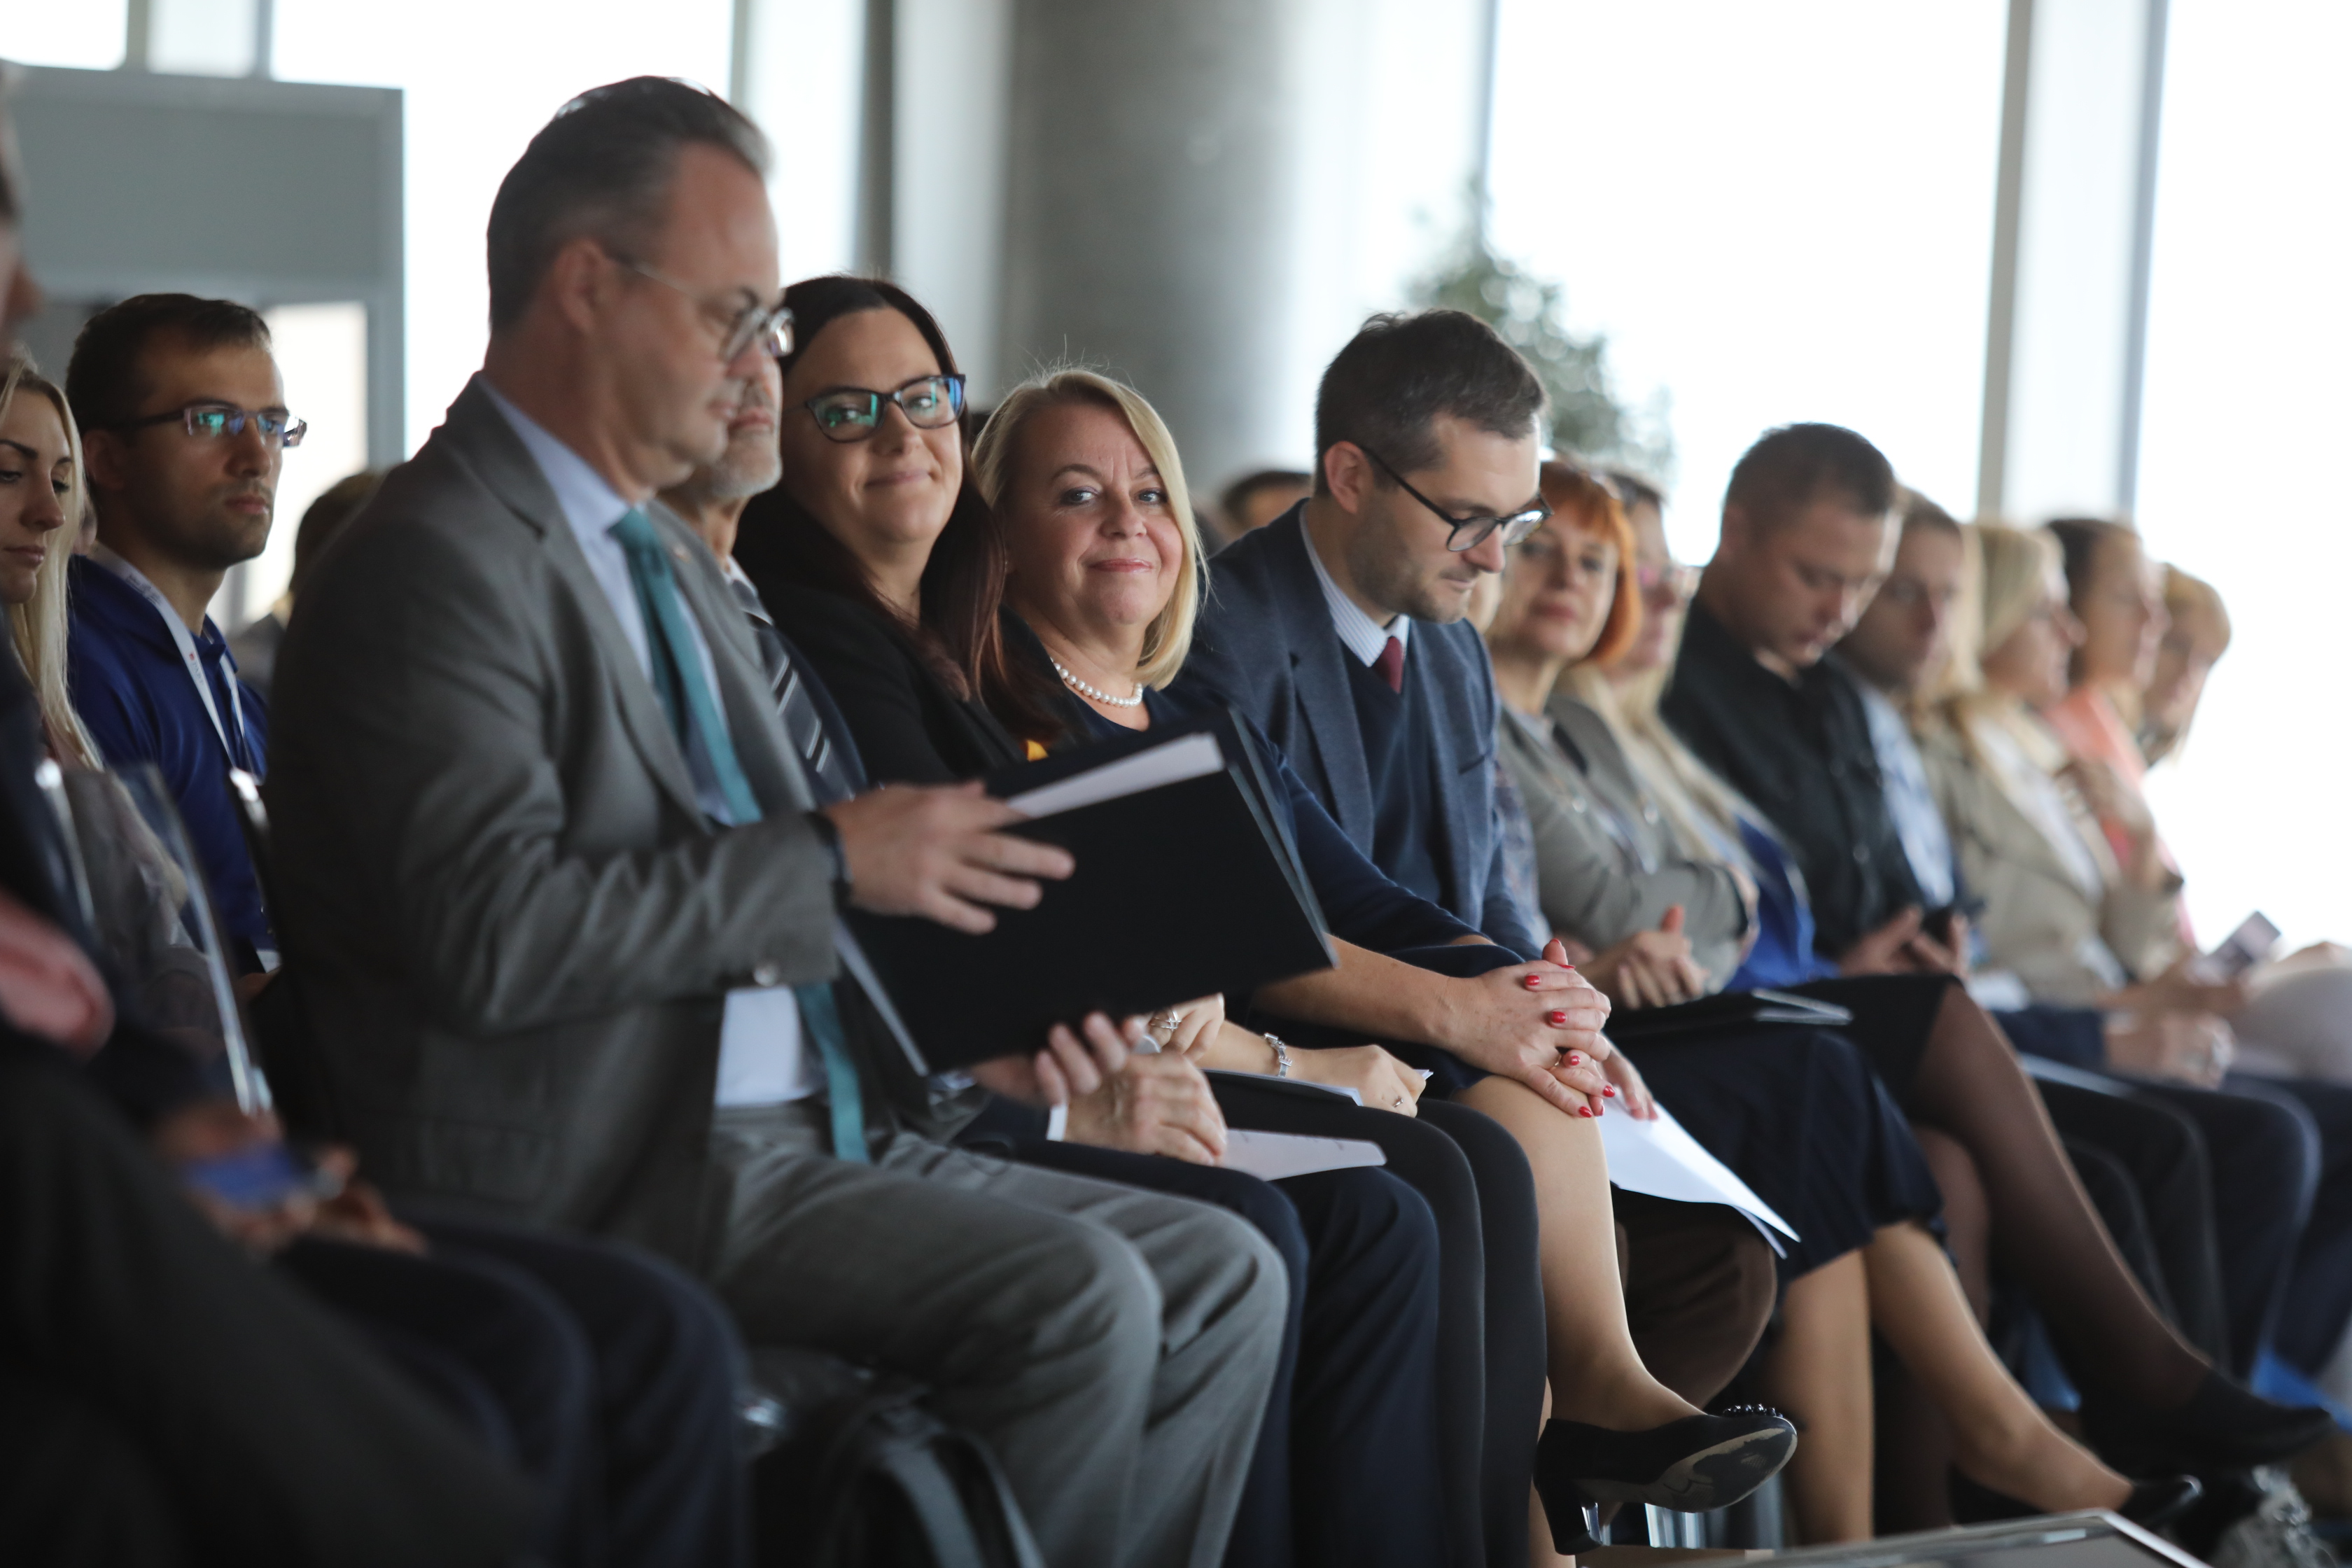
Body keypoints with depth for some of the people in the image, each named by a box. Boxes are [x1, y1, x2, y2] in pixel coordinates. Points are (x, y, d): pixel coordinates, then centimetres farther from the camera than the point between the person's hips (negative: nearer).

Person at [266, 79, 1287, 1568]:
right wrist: (833, 857, -17)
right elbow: (500, 932, -24)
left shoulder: (673, 556, 21)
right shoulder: (436, 559, -11)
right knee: (1076, 1294, -25)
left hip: (810, 1132, 10)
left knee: (1224, 1277, 0)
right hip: (614, 1167, -9)